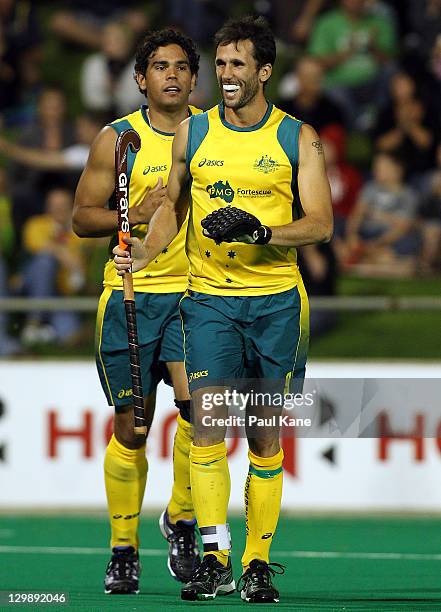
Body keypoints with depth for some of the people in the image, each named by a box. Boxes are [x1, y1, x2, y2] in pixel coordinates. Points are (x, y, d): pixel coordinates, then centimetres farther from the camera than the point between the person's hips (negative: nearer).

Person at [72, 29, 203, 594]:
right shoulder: (117, 139, 3)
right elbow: (81, 217, 3)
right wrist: (136, 215, -12)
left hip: (195, 293, 0)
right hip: (130, 293, 0)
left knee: (198, 401, -21)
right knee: (131, 428, 3)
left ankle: (181, 518, 1)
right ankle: (123, 549, 16)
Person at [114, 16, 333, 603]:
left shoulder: (298, 137, 1)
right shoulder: (192, 132, 7)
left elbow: (321, 223, -4)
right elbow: (174, 206, 18)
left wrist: (260, 231, -20)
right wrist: (144, 251, 0)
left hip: (277, 301, -1)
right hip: (209, 298, 1)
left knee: (266, 438, 3)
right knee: (208, 423, -14)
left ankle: (258, 565, 10)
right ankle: (214, 559, -12)